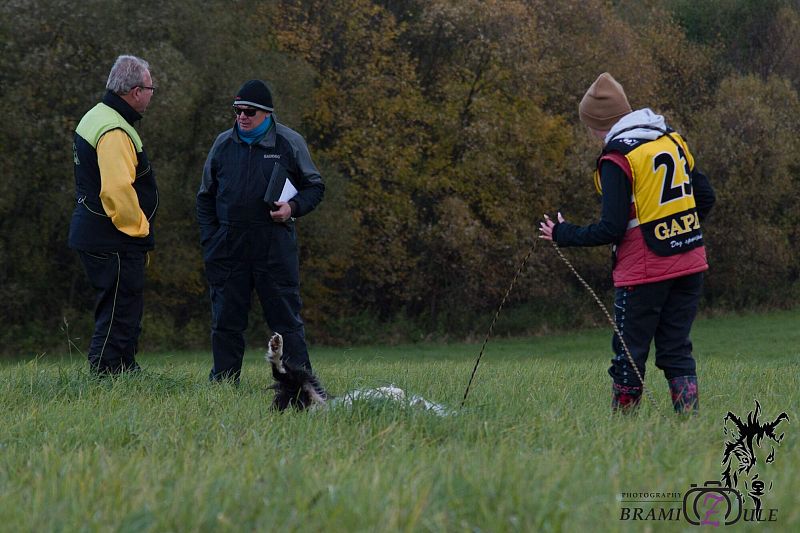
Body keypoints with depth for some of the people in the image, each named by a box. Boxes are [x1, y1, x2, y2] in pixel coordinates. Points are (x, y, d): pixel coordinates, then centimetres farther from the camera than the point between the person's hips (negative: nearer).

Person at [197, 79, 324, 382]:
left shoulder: (289, 143, 2)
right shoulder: (223, 144, 10)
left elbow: (315, 187, 11)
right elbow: (206, 198, 18)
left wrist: (293, 207, -9)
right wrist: (210, 241, 8)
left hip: (275, 247, -3)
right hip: (229, 248, 3)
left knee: (286, 319, -1)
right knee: (226, 321, 6)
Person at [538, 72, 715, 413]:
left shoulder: (616, 158, -12)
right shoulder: (673, 140, 8)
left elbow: (611, 230, -16)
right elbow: (706, 197, 11)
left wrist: (563, 235, -3)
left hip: (644, 274, -6)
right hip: (690, 267, 6)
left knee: (629, 357, 4)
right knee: (677, 351, 11)